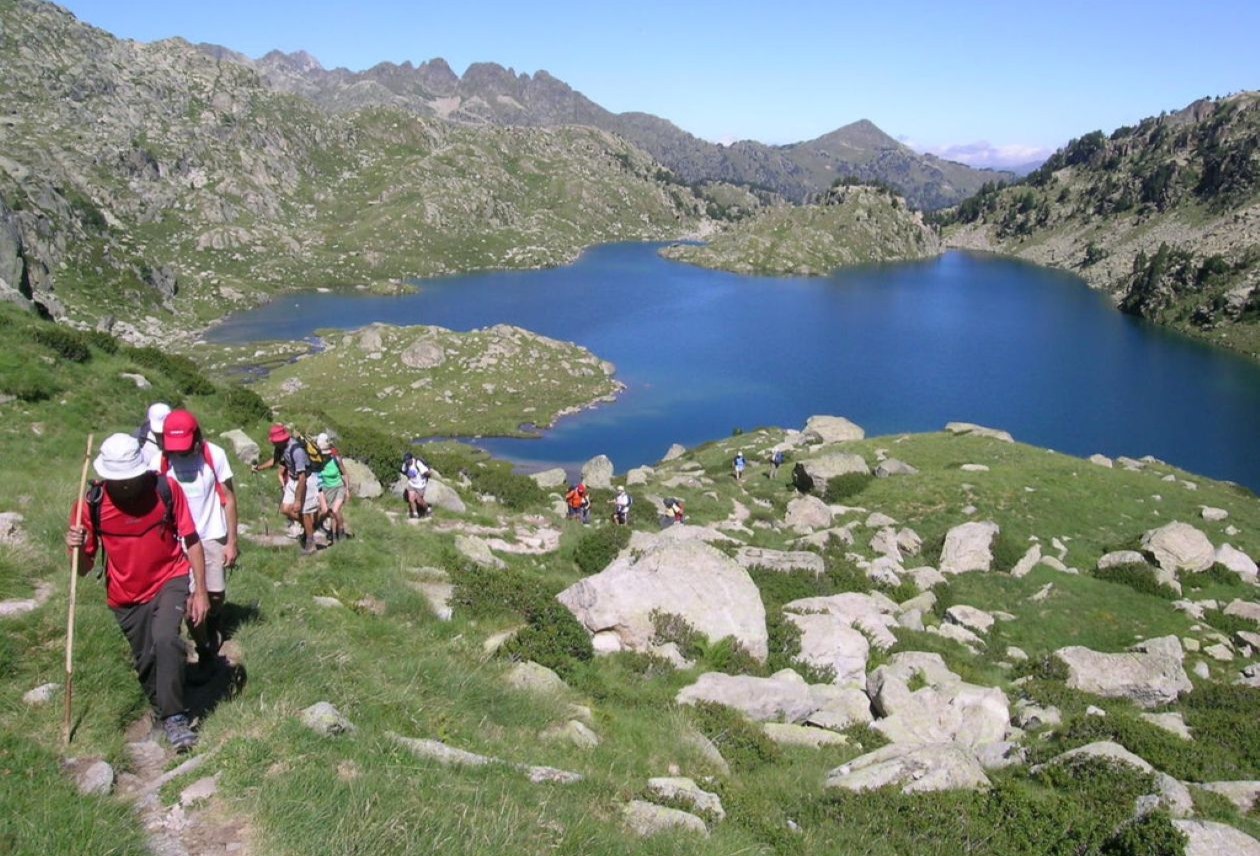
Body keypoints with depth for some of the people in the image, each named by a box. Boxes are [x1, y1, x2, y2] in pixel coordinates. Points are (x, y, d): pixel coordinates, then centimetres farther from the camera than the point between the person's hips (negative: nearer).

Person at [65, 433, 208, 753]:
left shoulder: (166, 489, -18)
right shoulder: (92, 504, -15)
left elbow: (192, 541, -8)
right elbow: (84, 568, -5)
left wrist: (200, 591, -8)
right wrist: (78, 548, -28)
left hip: (171, 580, -2)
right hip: (126, 595, 3)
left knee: (165, 638, -26)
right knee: (144, 660, 12)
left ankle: (175, 718, -14)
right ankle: (165, 713, 38)